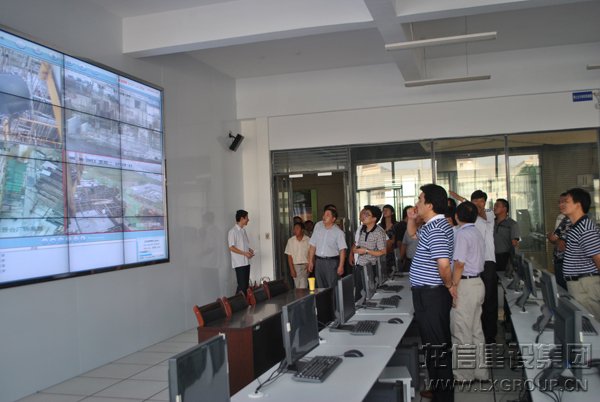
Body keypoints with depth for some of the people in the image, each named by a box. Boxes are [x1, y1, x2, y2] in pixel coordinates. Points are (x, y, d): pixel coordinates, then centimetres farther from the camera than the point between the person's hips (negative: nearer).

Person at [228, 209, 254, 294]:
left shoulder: (243, 230, 14)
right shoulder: (233, 231, -12)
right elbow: (231, 247, -16)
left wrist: (250, 250, 2)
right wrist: (244, 253, -19)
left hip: (246, 262, 8)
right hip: (239, 263, -8)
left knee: (246, 284, 9)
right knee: (242, 285, -9)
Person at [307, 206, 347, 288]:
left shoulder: (338, 232, -6)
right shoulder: (318, 226, 6)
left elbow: (342, 250, -10)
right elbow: (313, 245, 9)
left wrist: (341, 266, -17)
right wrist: (310, 261, 7)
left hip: (332, 262, -4)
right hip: (319, 261, 4)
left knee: (332, 287, -5)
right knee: (320, 287, 8)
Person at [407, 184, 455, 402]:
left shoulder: (436, 230, -21)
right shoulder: (431, 226, 11)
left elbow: (443, 264, -30)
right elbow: (412, 234, 31)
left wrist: (449, 286, -12)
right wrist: (411, 219, 10)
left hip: (431, 295, -10)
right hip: (429, 294, 10)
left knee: (436, 345, -1)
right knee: (438, 343, 18)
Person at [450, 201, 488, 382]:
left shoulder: (462, 234, -15)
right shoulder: (477, 233, 12)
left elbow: (459, 265, -19)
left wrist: (453, 288, -15)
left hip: (465, 284, -9)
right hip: (477, 283, 9)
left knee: (462, 333, 0)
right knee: (476, 330, 15)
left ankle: (464, 374, 8)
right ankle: (480, 370, 23)